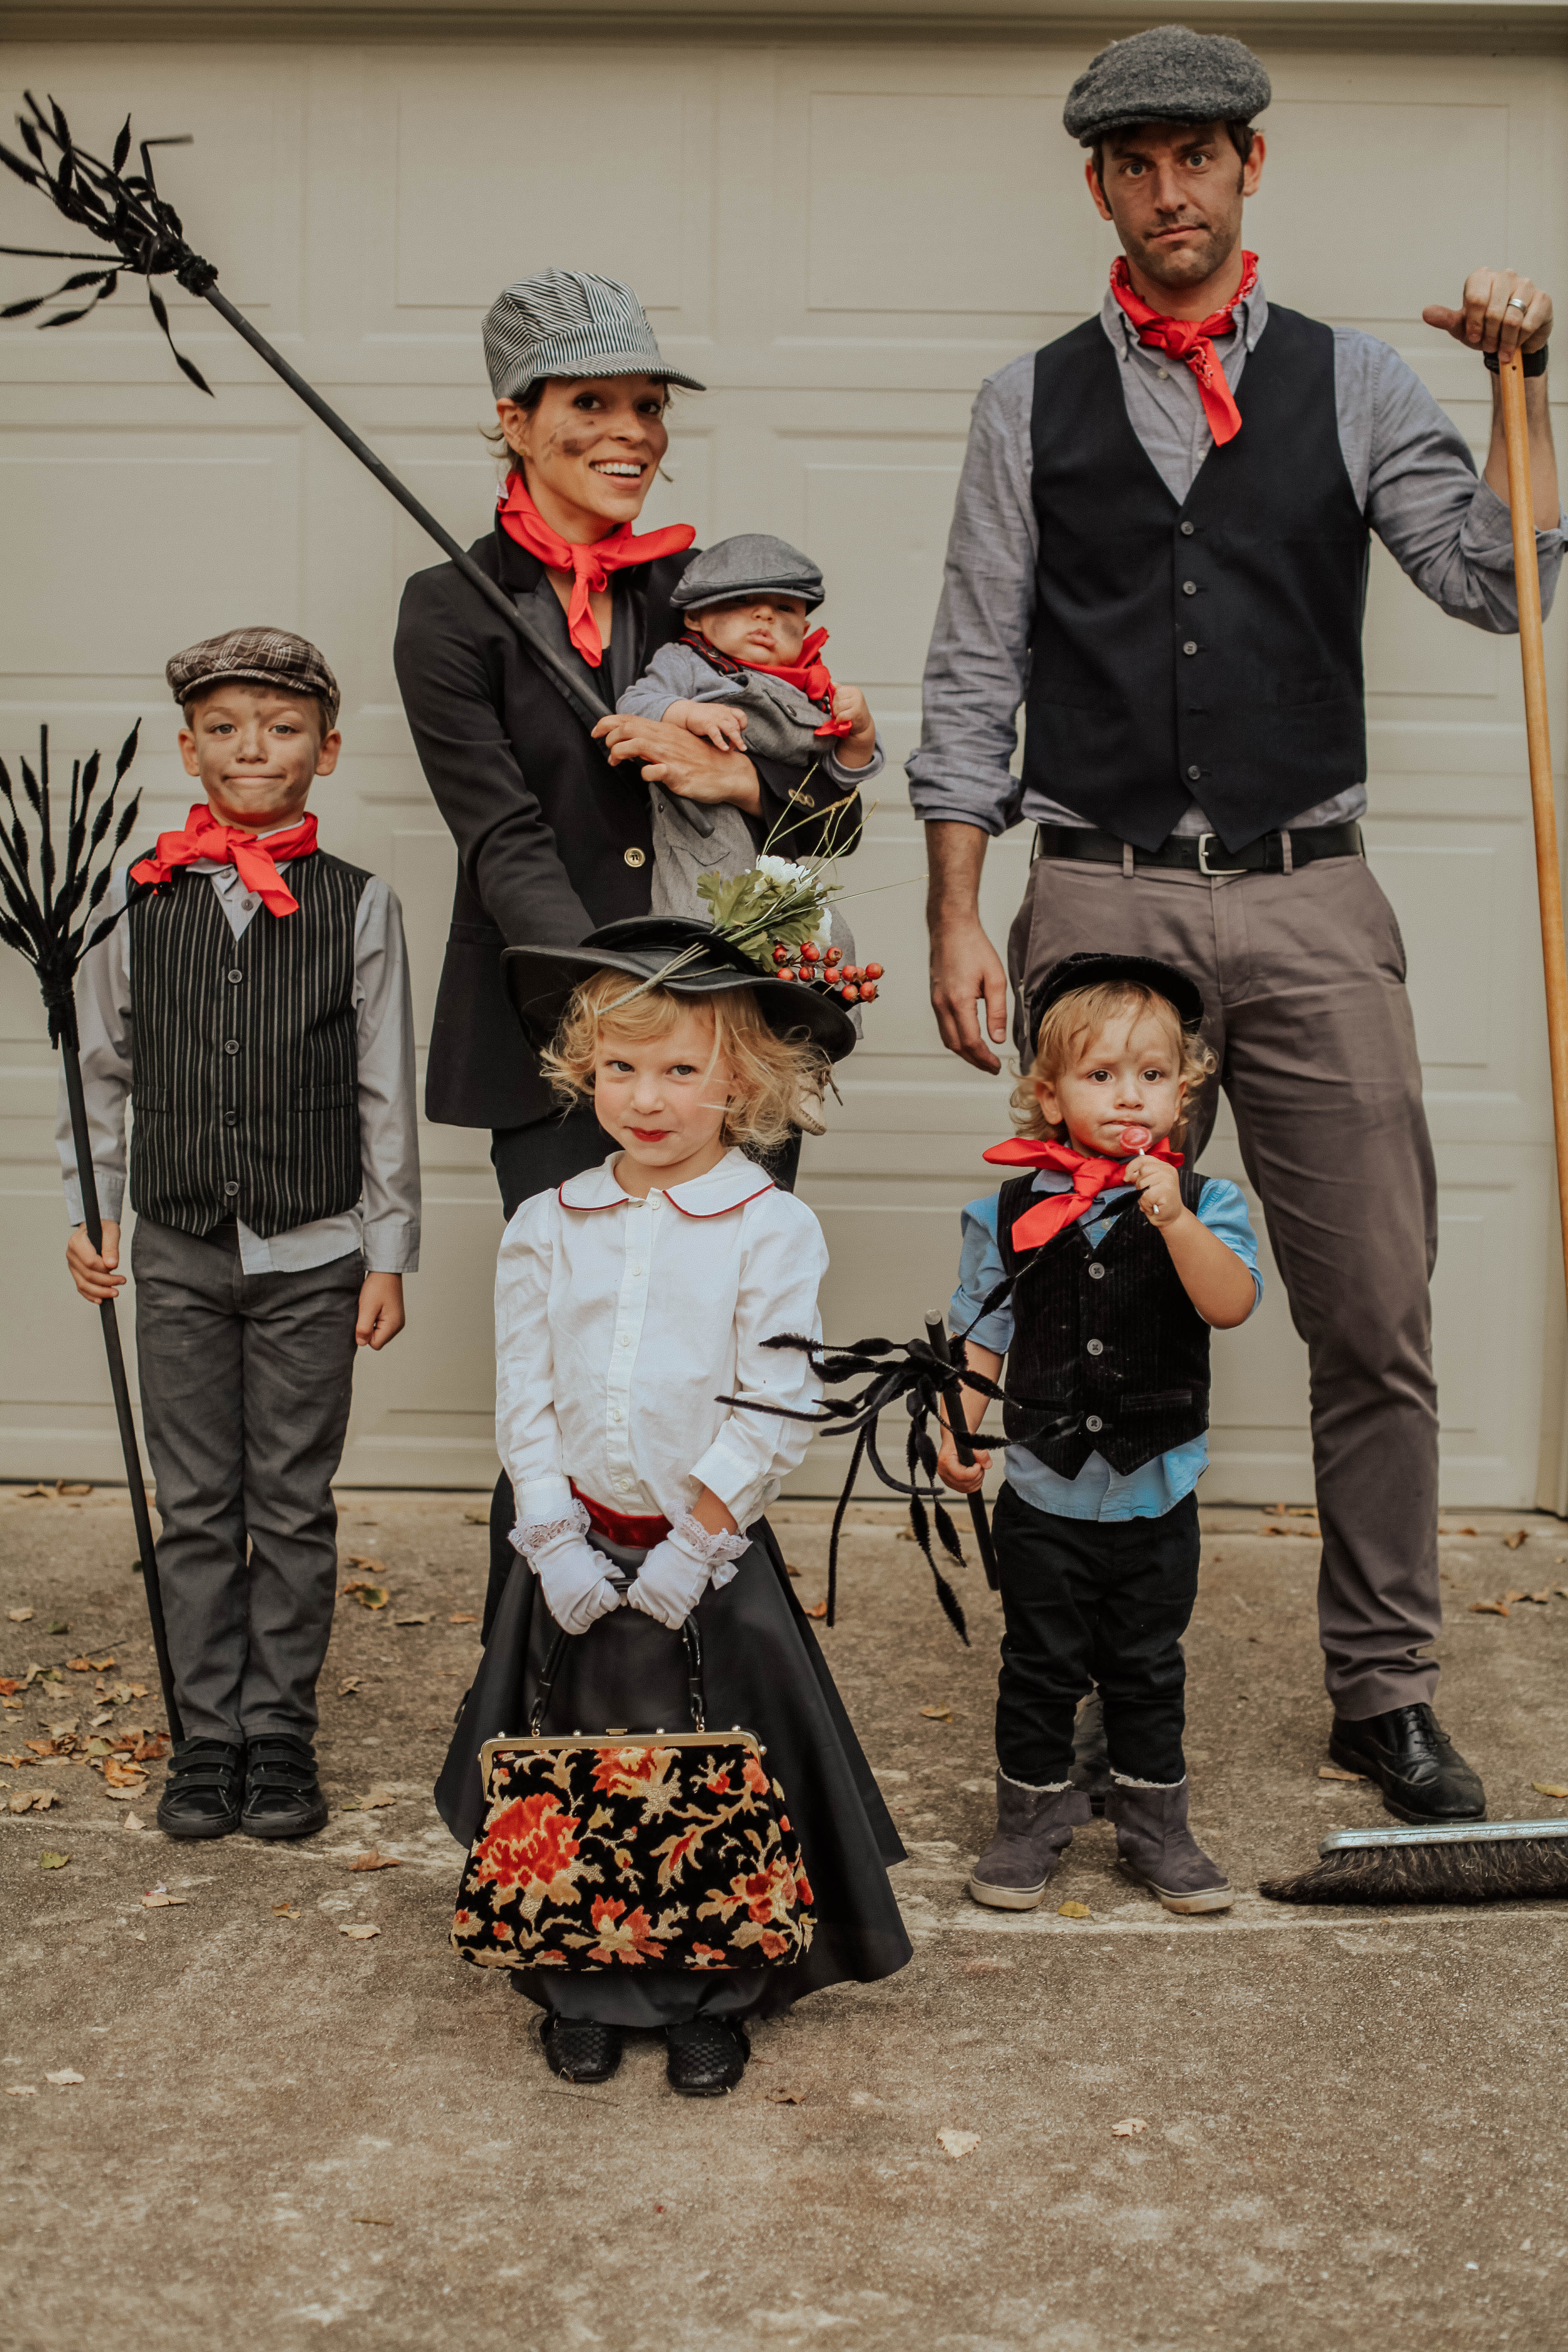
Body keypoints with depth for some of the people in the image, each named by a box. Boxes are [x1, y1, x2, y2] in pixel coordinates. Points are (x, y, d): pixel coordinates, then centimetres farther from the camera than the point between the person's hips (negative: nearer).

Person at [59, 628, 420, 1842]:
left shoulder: (359, 906, -1)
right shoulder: (139, 897, 3)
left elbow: (386, 1094, 1)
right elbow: (102, 1069, 10)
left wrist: (390, 1252, 0)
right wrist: (90, 1213, 7)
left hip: (311, 1254, -1)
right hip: (179, 1251, 2)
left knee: (294, 1508, 6)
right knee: (196, 1508, 8)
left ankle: (282, 1736, 19)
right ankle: (209, 1735, 19)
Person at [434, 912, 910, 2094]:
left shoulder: (772, 1228, -8)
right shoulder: (549, 1226, 3)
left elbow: (776, 1412, -11)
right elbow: (525, 1397, 3)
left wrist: (690, 1545, -14)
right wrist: (557, 1543, -6)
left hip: (713, 1556, -3)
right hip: (576, 1554, 3)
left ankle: (713, 2000, 21)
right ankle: (584, 1993, 24)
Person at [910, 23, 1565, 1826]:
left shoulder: (1350, 383, 11)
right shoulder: (1031, 405, 10)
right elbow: (972, 679, 7)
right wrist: (956, 920, 1)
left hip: (1306, 901, 1)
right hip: (1099, 898, 0)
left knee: (1376, 1317, 1)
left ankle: (1384, 1692, 17)